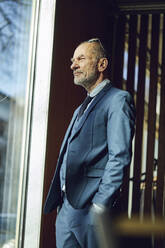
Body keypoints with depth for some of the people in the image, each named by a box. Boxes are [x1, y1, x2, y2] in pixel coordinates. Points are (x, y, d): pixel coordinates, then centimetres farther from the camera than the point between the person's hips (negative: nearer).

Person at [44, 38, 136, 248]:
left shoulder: (118, 100, -4)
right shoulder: (81, 109, 25)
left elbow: (120, 157, -13)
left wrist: (101, 205, -19)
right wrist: (60, 203, 14)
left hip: (90, 207, -8)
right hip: (66, 209, 8)